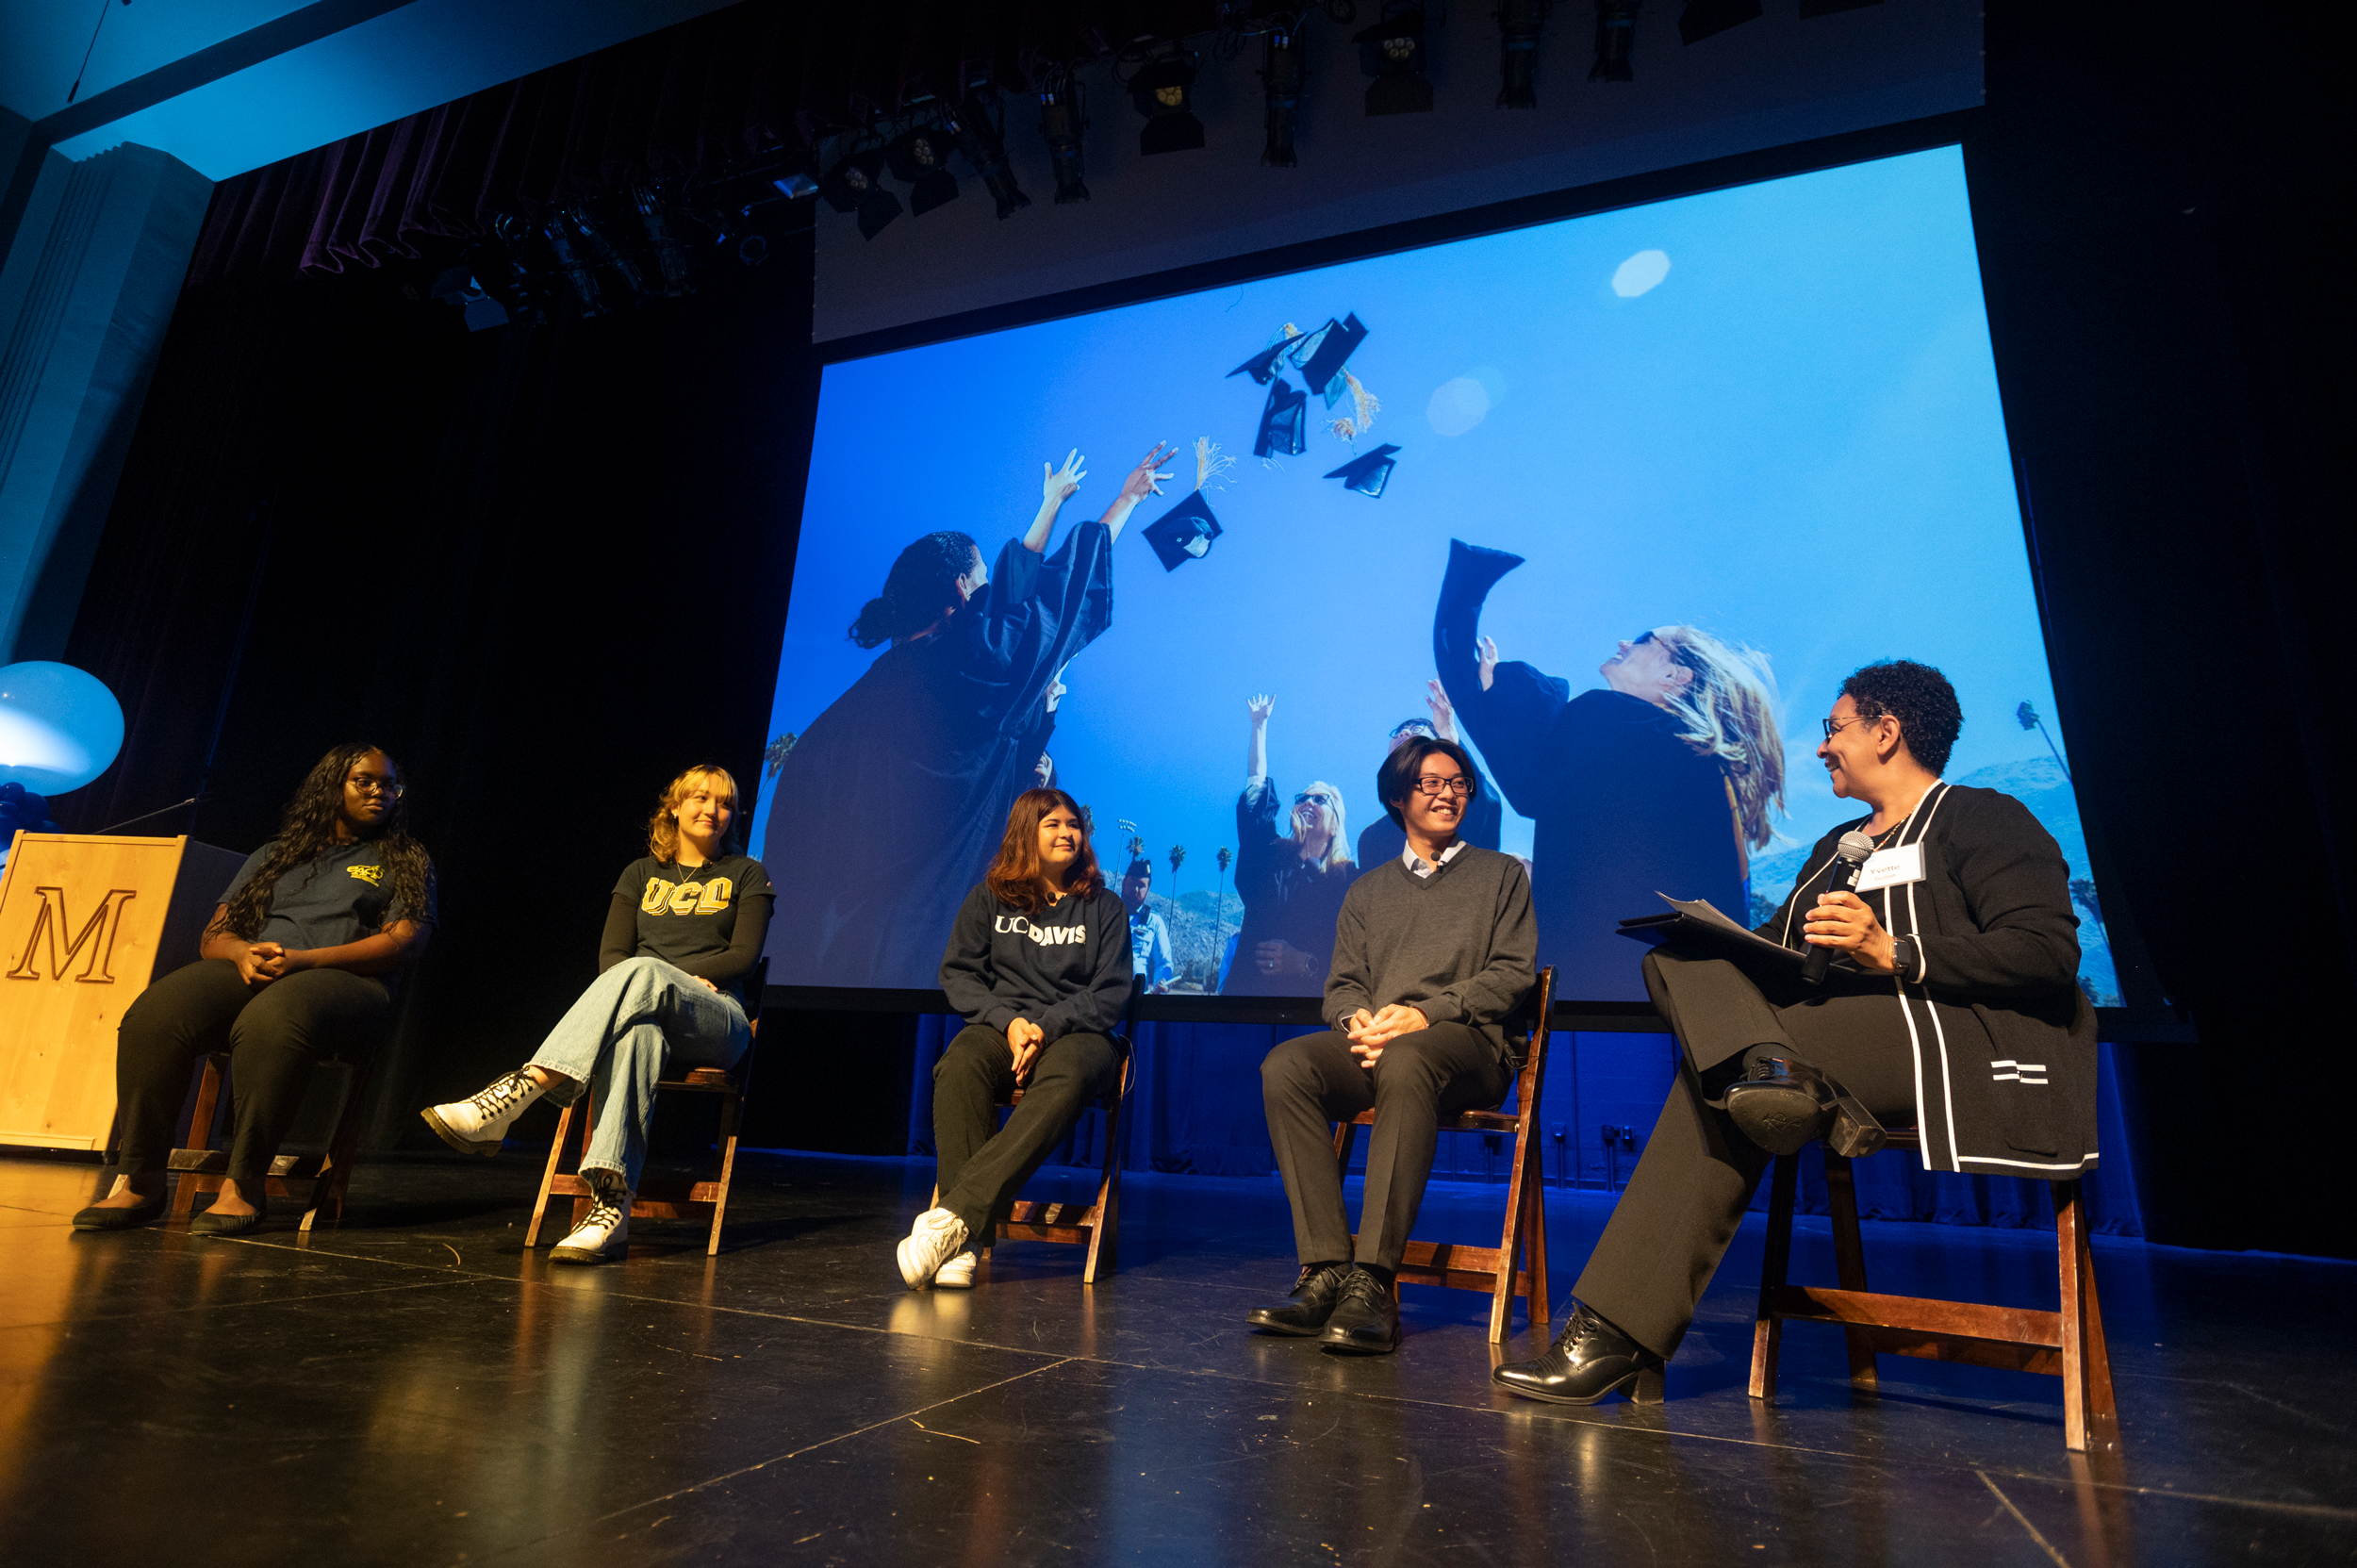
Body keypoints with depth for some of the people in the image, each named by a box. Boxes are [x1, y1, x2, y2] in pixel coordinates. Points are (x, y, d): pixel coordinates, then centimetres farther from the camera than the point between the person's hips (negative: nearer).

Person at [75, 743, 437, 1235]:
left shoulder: (406, 861, 15)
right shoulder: (273, 856, 26)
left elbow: (404, 942, 0)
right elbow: (214, 936, 21)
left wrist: (303, 959, -12)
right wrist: (242, 952, -5)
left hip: (343, 980, -4)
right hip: (251, 970, 4)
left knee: (270, 1023, -38)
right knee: (153, 1016, -27)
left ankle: (243, 1185, -30)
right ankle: (140, 1181, -18)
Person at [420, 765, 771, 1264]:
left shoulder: (747, 875, 13)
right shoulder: (641, 873, 21)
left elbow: (743, 959, 2)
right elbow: (610, 955, 10)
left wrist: (660, 974, -6)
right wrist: (658, 985, -11)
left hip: (715, 1023, -1)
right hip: (647, 1012, 2)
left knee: (642, 974, -37)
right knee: (636, 1032, -40)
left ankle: (507, 1100, -46)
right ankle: (611, 1207, -53)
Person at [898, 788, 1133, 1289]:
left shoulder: (1104, 908, 13)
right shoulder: (988, 899, 16)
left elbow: (1111, 993, 4)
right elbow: (958, 972, 8)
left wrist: (1048, 1026, -13)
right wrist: (1009, 1020, -10)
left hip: (1076, 1034, -1)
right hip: (1000, 1027, 1)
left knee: (1067, 1078, -38)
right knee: (959, 1065, -35)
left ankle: (953, 1217, -44)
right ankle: (961, 1245, -42)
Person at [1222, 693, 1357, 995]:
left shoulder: (1348, 880, 6)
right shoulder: (1272, 855, 15)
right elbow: (1256, 793, 20)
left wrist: (1306, 963, -16)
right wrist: (1259, 725, 28)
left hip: (1308, 993, -3)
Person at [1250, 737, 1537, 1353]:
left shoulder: (1501, 874, 18)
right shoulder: (1367, 890, 26)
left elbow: (1513, 973, 5)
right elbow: (1341, 984, 19)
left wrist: (1425, 1013, -11)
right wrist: (1356, 1019, -8)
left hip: (1470, 1044, -3)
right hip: (1370, 1046, 3)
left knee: (1405, 1060, -40)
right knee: (1285, 1064, -29)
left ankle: (1372, 1280, -40)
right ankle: (1326, 1271, -30)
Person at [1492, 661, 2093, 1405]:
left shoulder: (1982, 819, 6)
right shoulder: (1838, 846, 29)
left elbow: (2049, 952, -10)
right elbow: (1778, 955, 20)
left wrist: (1893, 954, -22)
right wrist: (1710, 943, -1)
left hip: (1952, 1039, -7)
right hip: (1841, 1034, 7)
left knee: (1714, 1077, -25)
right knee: (1681, 962, -18)